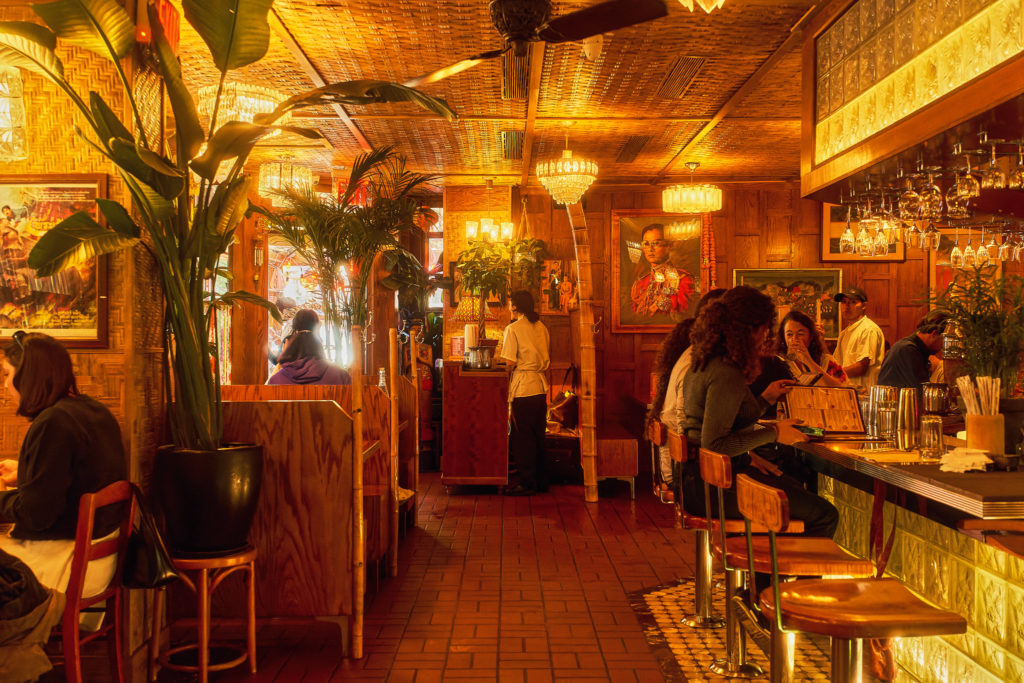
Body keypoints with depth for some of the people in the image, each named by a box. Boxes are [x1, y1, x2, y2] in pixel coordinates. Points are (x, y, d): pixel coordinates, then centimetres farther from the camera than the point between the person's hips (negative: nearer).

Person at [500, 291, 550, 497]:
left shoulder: (513, 329, -10)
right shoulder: (541, 327, 10)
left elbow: (510, 362, -14)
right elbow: (548, 360, 14)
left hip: (523, 387, -7)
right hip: (541, 386, 7)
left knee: (522, 436, 1)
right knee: (538, 435, 13)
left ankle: (527, 483, 5)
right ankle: (541, 480, 19)